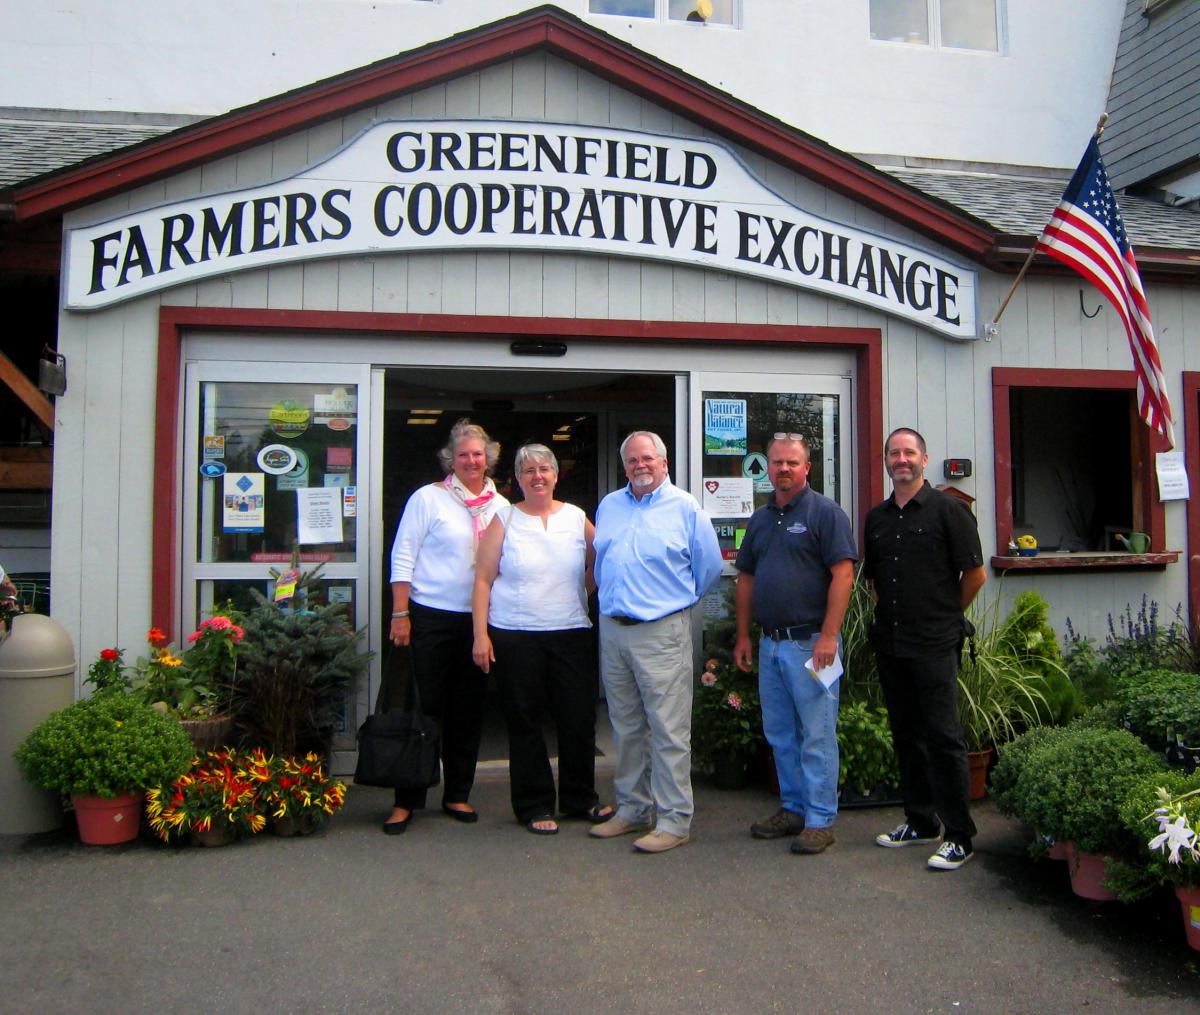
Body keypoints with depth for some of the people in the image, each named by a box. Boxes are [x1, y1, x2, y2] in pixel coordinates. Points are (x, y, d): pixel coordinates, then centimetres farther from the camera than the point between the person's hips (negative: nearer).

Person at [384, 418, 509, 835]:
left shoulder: (500, 507, 9)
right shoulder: (428, 498, -3)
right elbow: (403, 557, -5)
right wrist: (400, 614, -11)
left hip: (479, 620, 4)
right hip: (430, 617, -4)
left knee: (468, 711, 10)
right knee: (423, 707, 1)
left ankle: (457, 794, 23)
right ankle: (407, 800, 12)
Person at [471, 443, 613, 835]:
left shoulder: (576, 518, 7)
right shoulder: (504, 520, 2)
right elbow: (483, 580, -1)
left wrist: (578, 592, 7)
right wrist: (481, 634, -7)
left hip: (571, 633, 2)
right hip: (515, 637, -2)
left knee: (579, 718, 5)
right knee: (524, 722, 5)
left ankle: (580, 799, 24)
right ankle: (534, 807, 18)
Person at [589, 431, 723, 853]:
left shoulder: (685, 507, -2)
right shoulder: (608, 506, 14)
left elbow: (709, 564, 2)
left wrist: (680, 599, 9)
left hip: (662, 632, -5)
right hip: (612, 629, 6)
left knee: (668, 730, -5)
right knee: (625, 728, 13)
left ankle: (673, 821, 3)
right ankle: (631, 810, 25)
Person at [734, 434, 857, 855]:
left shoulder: (825, 512, -6)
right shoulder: (760, 519, 15)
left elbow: (843, 574, -14)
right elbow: (746, 579, 18)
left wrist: (828, 635, -20)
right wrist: (743, 635, 13)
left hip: (810, 642, -7)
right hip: (770, 643, 7)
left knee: (817, 735, -1)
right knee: (780, 734, 14)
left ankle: (820, 820, 9)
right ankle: (793, 808, 27)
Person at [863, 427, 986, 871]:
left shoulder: (948, 510, -5)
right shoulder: (876, 517, 12)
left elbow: (975, 573, -4)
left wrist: (948, 615, 5)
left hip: (934, 645, -6)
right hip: (889, 643, 6)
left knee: (943, 736, -4)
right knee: (906, 734, 13)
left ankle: (958, 836, 5)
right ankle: (920, 821, 26)